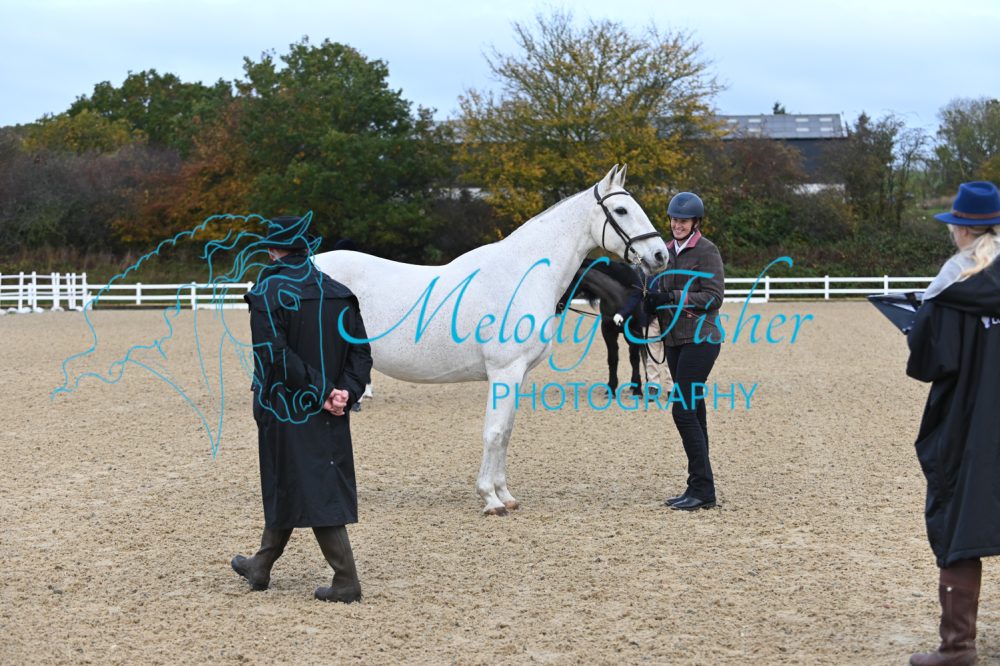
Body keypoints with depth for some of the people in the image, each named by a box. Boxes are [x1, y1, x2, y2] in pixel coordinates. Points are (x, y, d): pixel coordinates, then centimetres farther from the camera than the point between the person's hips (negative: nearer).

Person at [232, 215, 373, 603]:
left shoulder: (267, 294, -11)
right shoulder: (339, 294, 7)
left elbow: (276, 356, -21)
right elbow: (361, 352, 1)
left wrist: (321, 392, -18)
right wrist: (346, 392, -8)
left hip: (285, 408, -6)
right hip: (330, 414, 6)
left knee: (314, 493, -1)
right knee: (286, 486, 19)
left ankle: (346, 582, -4)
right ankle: (261, 567, 33)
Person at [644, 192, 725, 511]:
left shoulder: (706, 251, -9)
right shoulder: (668, 250, 14)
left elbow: (713, 296, -16)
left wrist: (672, 297, -23)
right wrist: (653, 300, -1)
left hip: (700, 339, -8)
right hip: (675, 340, 8)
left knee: (683, 410, -13)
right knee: (692, 412, 10)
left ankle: (702, 489, -8)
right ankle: (699, 488, 14)